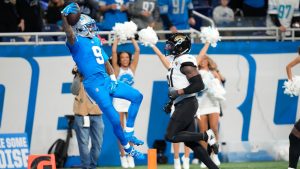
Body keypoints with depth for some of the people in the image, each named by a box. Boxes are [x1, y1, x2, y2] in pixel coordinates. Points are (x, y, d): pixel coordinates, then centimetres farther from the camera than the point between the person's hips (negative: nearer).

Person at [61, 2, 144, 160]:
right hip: (94, 84, -8)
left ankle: (128, 133, 14)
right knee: (115, 119, -9)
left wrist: (113, 79, 7)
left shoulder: (96, 40, 17)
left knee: (137, 96, 9)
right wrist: (64, 16, -47)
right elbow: (69, 34, -30)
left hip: (107, 81, 8)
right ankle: (128, 148, 11)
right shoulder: (77, 42, -8)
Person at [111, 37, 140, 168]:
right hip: (119, 100, -2)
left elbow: (137, 51, 4)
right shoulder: (117, 69, 2)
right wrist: (117, 39, 3)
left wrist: (131, 38, 6)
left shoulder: (132, 68, 8)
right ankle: (123, 156, 2)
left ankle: (130, 156, 4)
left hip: (130, 100, 2)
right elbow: (114, 52, -6)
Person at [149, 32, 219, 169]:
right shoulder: (176, 62, 14)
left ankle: (205, 136, -6)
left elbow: (199, 85, -19)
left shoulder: (186, 62, -14)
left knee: (170, 136, -11)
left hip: (187, 105, -10)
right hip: (182, 105, 10)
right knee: (190, 142, 7)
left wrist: (178, 92, -18)